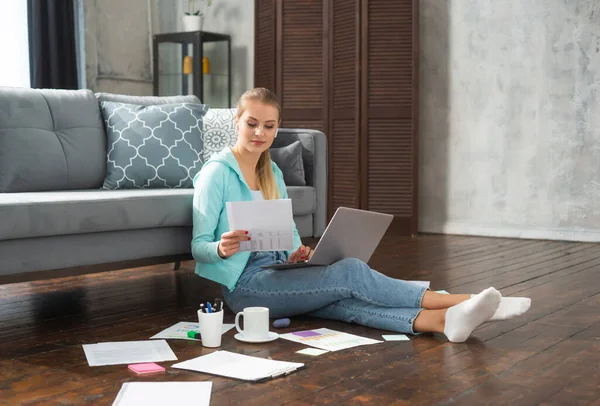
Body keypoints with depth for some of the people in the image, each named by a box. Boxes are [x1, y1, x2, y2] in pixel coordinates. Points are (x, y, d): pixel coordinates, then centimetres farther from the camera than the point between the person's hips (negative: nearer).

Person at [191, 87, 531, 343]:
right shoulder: (216, 173, -6)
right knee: (350, 272, -25)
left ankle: (442, 320, -50)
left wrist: (296, 252, -5)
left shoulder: (273, 173, 16)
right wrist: (221, 249, -32)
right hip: (244, 285, -6)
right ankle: (460, 302, -29)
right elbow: (198, 246, -9)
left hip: (276, 277, 6)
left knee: (342, 300, -26)